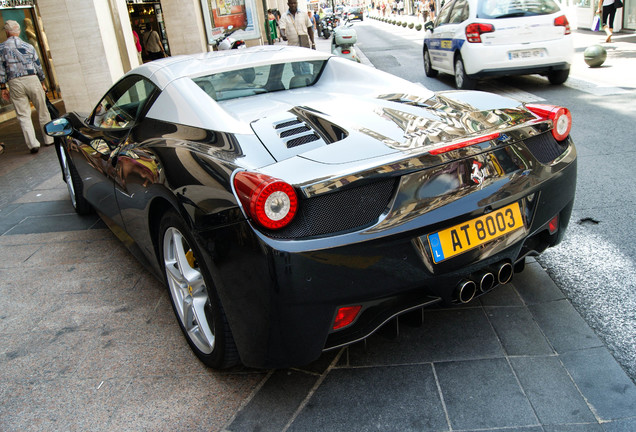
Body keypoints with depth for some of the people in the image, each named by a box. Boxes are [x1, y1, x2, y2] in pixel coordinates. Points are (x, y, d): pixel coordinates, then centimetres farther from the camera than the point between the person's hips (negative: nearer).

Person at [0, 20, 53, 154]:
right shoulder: (28, 46, 6)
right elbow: (38, 66, 9)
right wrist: (43, 83, 19)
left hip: (15, 83, -1)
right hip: (32, 79, 1)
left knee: (23, 115, 1)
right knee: (42, 111, 12)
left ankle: (32, 143, -10)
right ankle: (49, 139, 18)